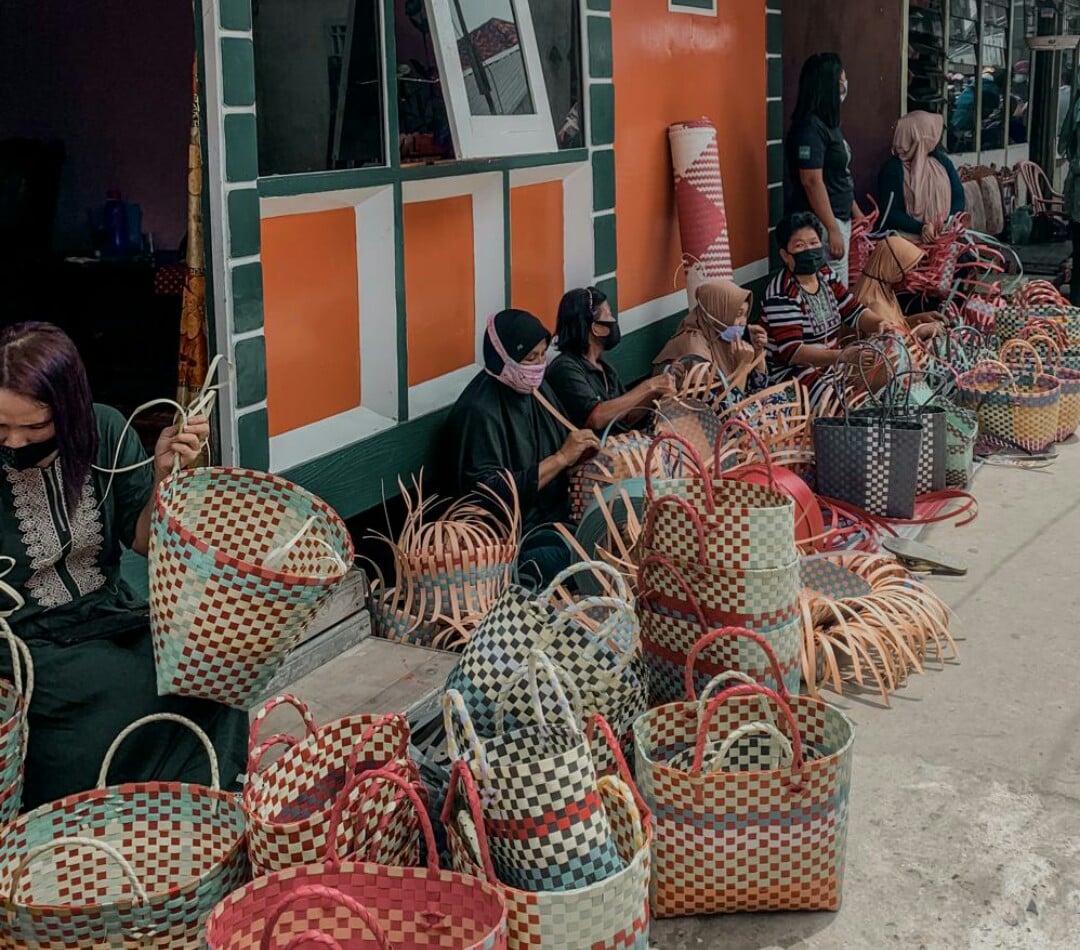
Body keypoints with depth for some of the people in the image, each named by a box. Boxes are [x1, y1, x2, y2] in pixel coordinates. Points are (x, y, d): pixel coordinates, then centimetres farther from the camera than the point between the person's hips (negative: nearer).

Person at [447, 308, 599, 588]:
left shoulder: (535, 387, 6)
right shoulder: (480, 410, -17)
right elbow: (489, 492, -22)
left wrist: (580, 450, -5)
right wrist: (560, 458, -22)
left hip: (555, 514, 9)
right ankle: (524, 576, -13)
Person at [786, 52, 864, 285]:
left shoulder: (828, 124, 13)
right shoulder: (810, 127, -16)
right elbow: (812, 181, -21)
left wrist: (856, 213, 24)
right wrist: (832, 229, -22)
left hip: (839, 219, 10)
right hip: (822, 223, -10)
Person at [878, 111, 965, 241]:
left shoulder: (943, 162, 14)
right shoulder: (893, 169, -1)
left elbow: (959, 197, 10)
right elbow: (890, 213, -7)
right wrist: (921, 228, -20)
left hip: (945, 235, 4)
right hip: (909, 238, -4)